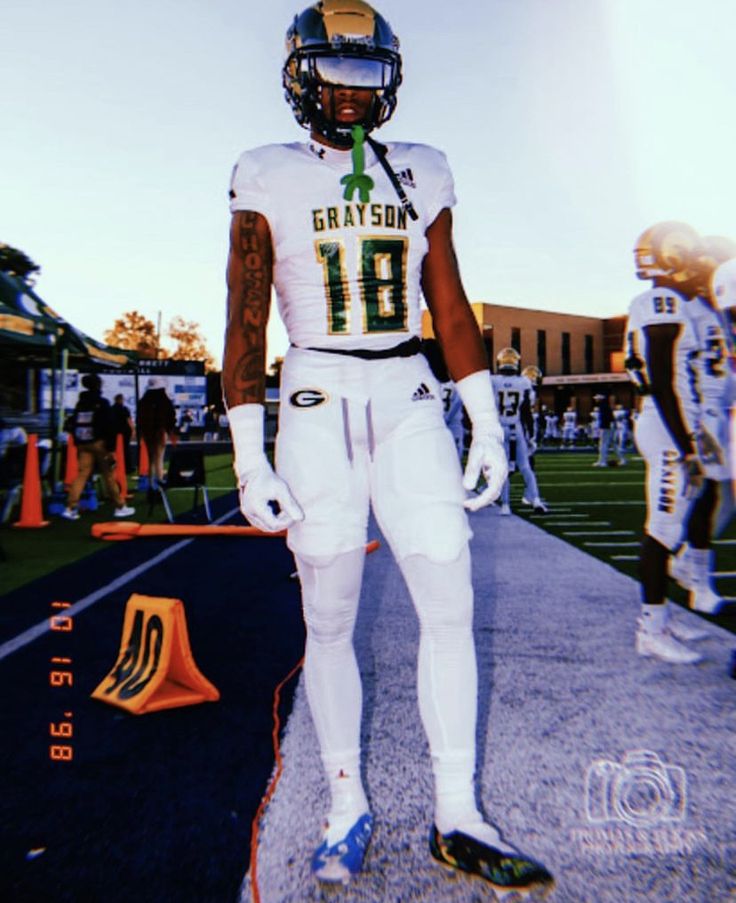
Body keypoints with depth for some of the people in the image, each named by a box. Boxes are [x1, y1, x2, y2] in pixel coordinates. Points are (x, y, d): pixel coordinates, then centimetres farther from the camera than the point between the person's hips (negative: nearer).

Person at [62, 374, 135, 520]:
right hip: (99, 442, -5)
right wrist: (110, 447, -11)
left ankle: (71, 508, -6)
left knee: (82, 474, 3)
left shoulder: (80, 403, 11)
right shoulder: (102, 403, -7)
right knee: (109, 475, 2)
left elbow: (74, 425, 15)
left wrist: (77, 444, 21)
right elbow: (108, 426, -12)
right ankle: (120, 507, 10)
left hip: (82, 443, 5)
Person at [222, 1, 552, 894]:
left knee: (451, 607, -1)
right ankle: (348, 806, 24)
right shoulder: (269, 182, 3)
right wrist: (250, 458, -8)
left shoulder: (421, 176, 13)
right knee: (329, 622, 4)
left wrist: (485, 423, 6)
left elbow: (451, 309, 12)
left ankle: (457, 818, 15)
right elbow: (244, 326, -1)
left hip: (410, 403, 3)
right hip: (317, 405, -2)